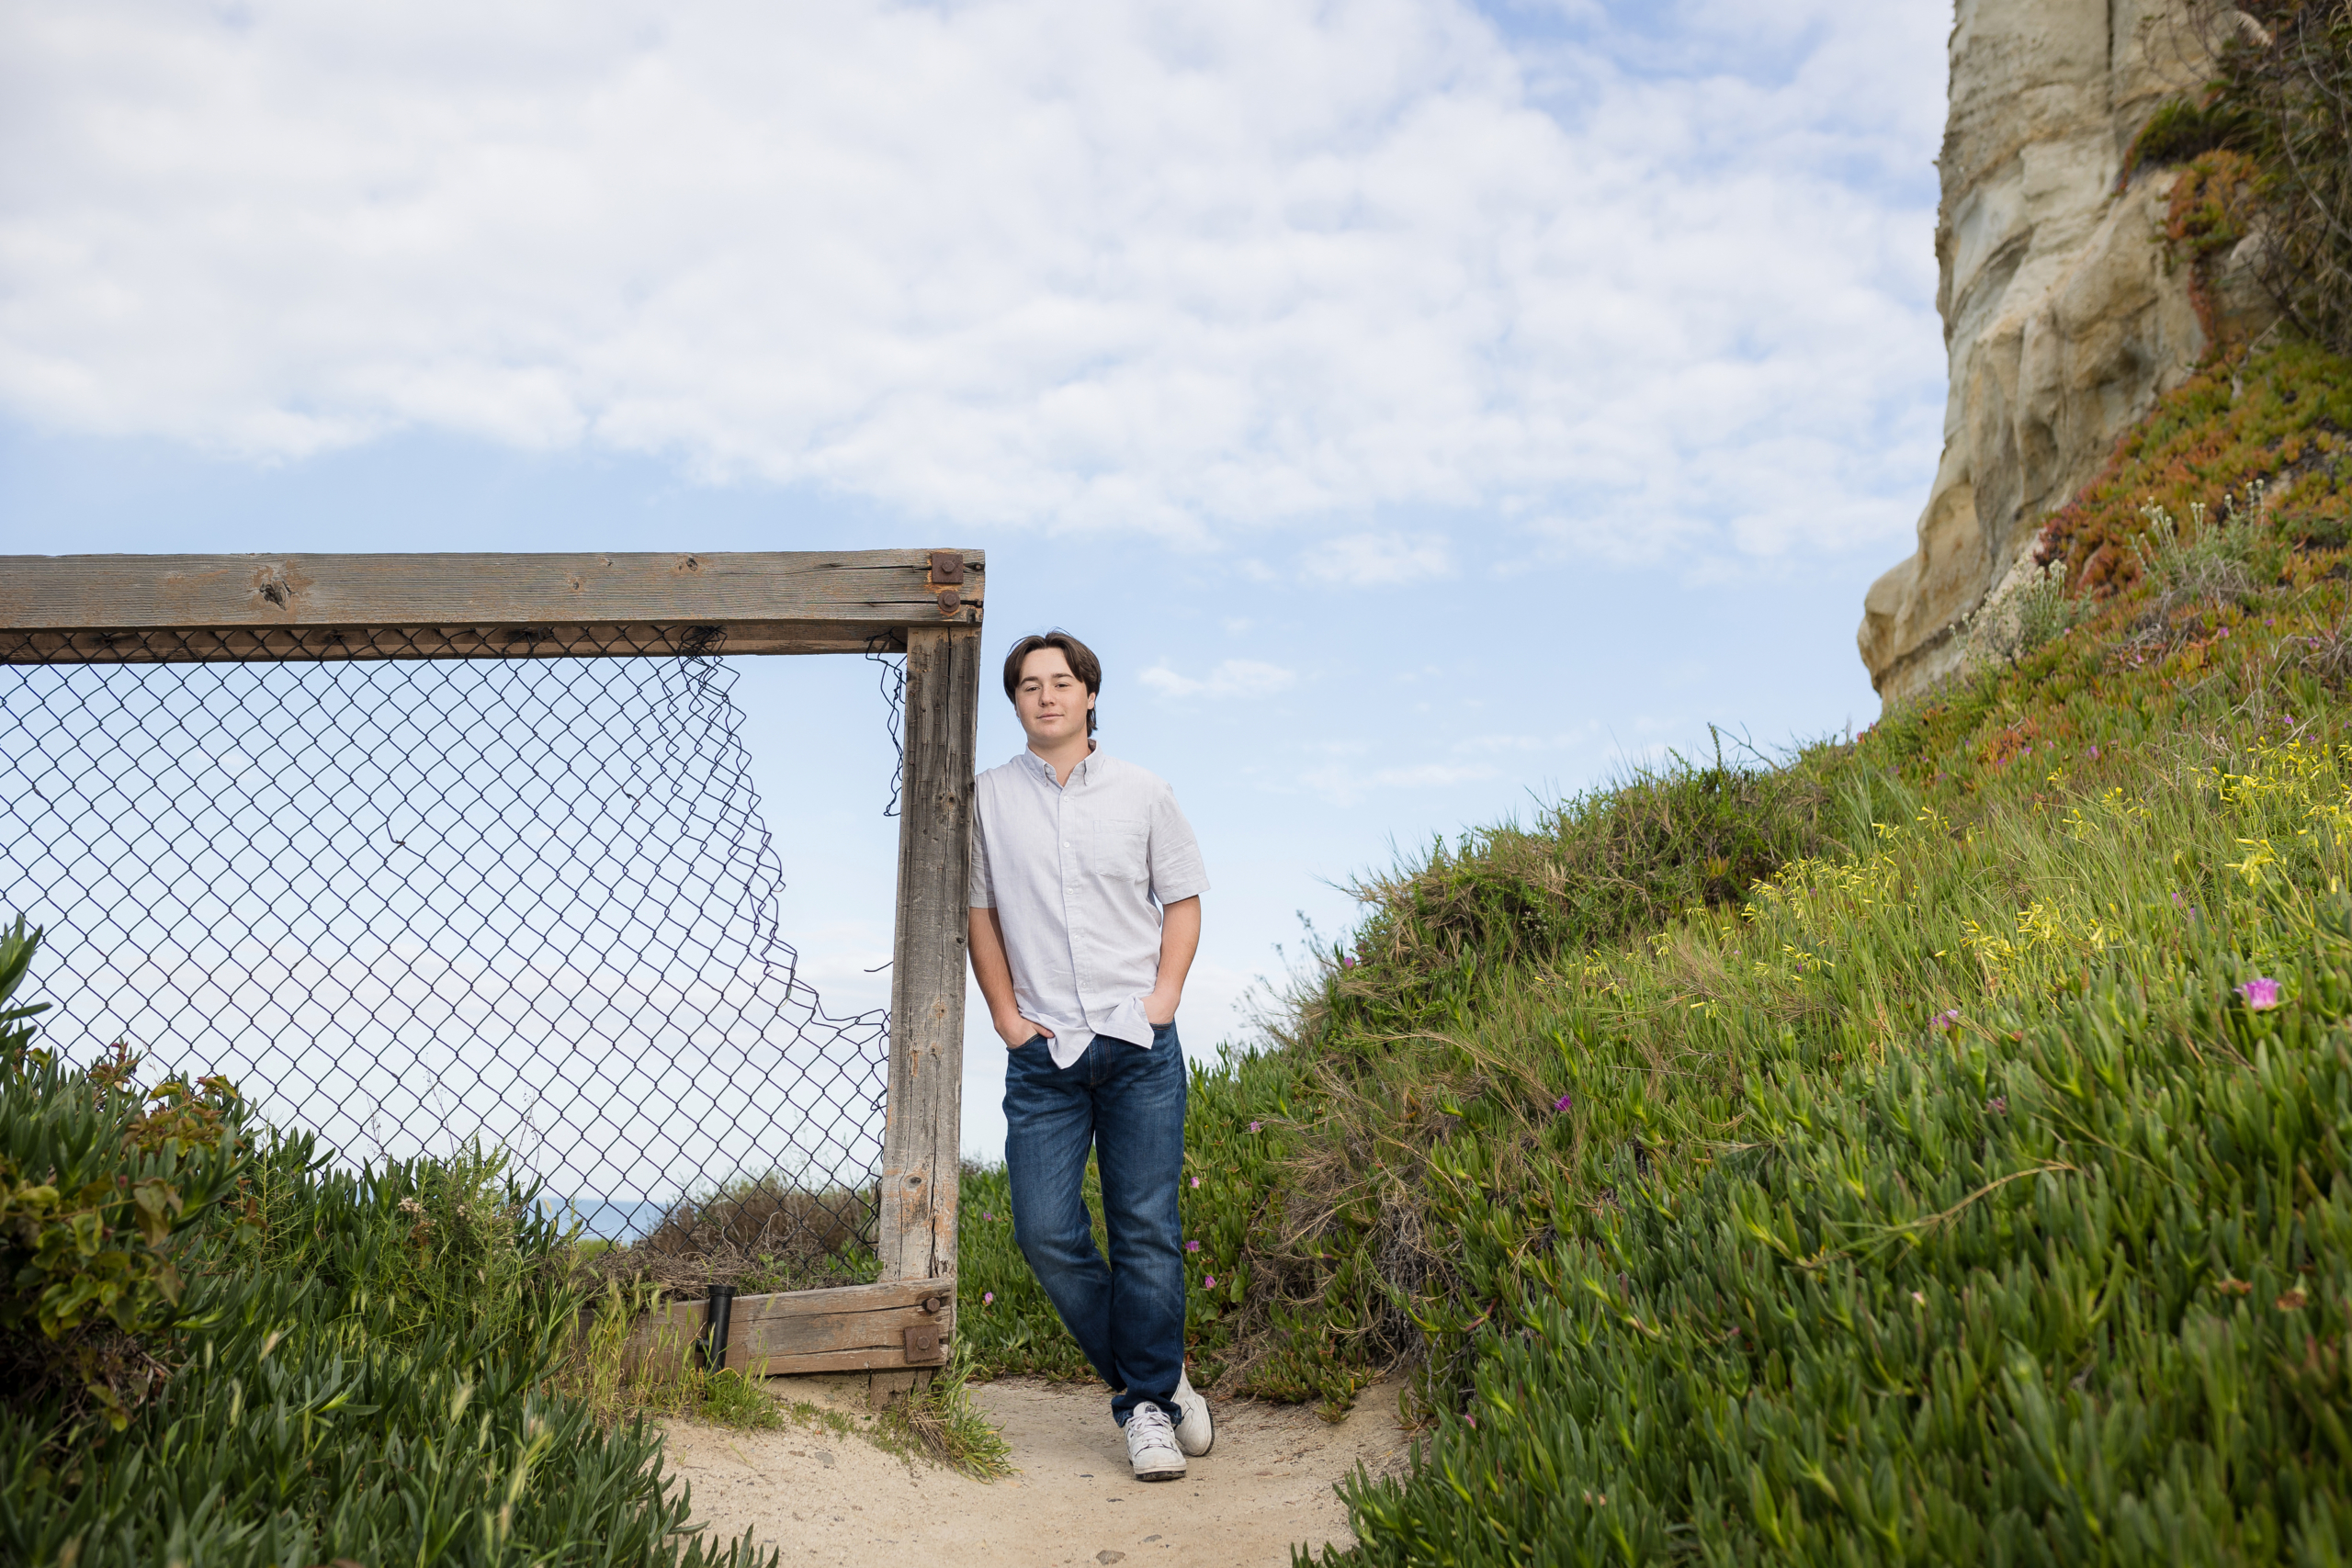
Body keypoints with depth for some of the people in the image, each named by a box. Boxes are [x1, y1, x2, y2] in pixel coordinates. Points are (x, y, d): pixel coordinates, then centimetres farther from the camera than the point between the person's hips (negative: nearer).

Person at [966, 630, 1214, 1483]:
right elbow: (978, 909, 11)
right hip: (1043, 1051, 1)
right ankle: (1159, 1380, 16)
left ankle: (1146, 1400, 16)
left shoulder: (1142, 792, 7)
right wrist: (1007, 1016, 3)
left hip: (1139, 1045, -1)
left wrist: (1162, 999, -2)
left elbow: (1183, 899, 11)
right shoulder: (990, 797, 6)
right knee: (1045, 1231, -3)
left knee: (1146, 1228, -1)